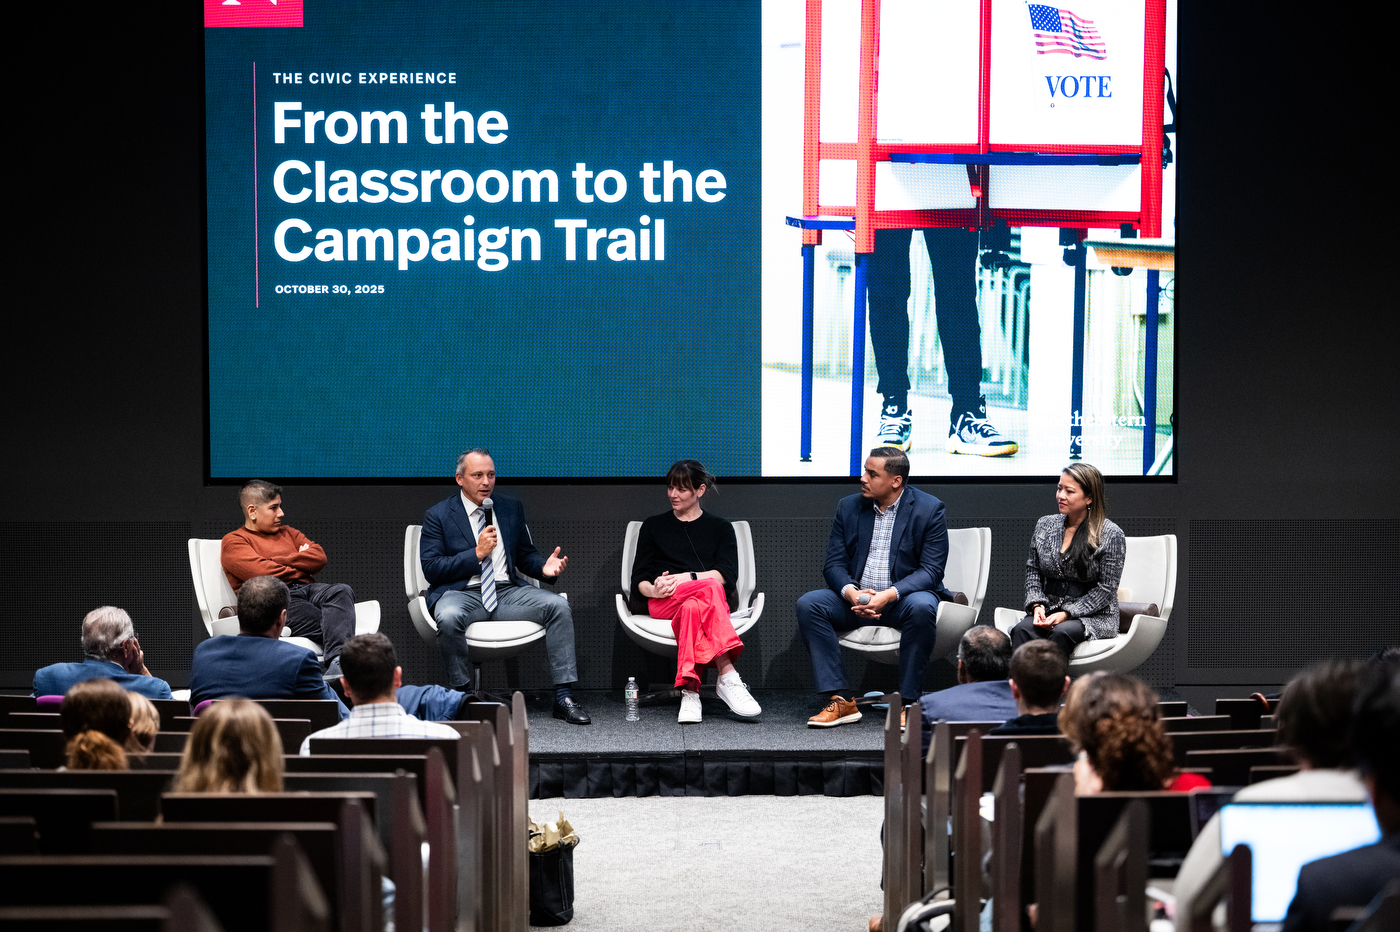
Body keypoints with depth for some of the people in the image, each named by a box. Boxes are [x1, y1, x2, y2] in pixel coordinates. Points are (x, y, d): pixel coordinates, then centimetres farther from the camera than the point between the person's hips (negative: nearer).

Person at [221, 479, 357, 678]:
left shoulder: (288, 533, 32)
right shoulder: (234, 541, 11)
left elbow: (319, 558, 15)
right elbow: (262, 572, -7)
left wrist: (280, 560, 3)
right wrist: (300, 566, 8)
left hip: (306, 588, 6)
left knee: (342, 591, -31)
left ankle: (336, 662, -51)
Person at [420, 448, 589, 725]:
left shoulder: (511, 509, 16)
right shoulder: (438, 515, 3)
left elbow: (525, 556, 20)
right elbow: (431, 569, -6)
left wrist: (545, 567, -4)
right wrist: (477, 554, -14)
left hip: (505, 592, 4)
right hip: (462, 594, -4)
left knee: (558, 605, -21)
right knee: (449, 617, -39)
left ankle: (564, 696, -21)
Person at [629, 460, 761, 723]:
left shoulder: (720, 528, 22)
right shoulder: (653, 526, 24)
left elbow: (727, 574, 3)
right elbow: (639, 578, 13)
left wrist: (688, 577, -13)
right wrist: (653, 590, -12)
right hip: (662, 603, -1)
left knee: (692, 607, -41)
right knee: (709, 588, -37)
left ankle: (689, 690, -54)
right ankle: (727, 677, -53)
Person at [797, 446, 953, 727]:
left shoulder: (929, 509, -6)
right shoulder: (849, 507, 6)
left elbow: (931, 570, -12)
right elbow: (835, 564, 2)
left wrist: (888, 595, -27)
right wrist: (852, 593, -21)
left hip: (903, 597, -4)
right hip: (856, 597, 4)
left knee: (921, 607, -38)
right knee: (808, 604, -21)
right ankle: (841, 701, -23)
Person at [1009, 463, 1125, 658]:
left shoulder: (1111, 534, -4)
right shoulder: (1045, 525, 12)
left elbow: (1106, 589, -7)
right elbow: (1033, 571, 16)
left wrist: (1067, 614, -16)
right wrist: (1037, 606, -4)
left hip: (1094, 615, -4)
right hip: (1048, 611, 4)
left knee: (1062, 632, -37)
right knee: (1022, 630, -29)